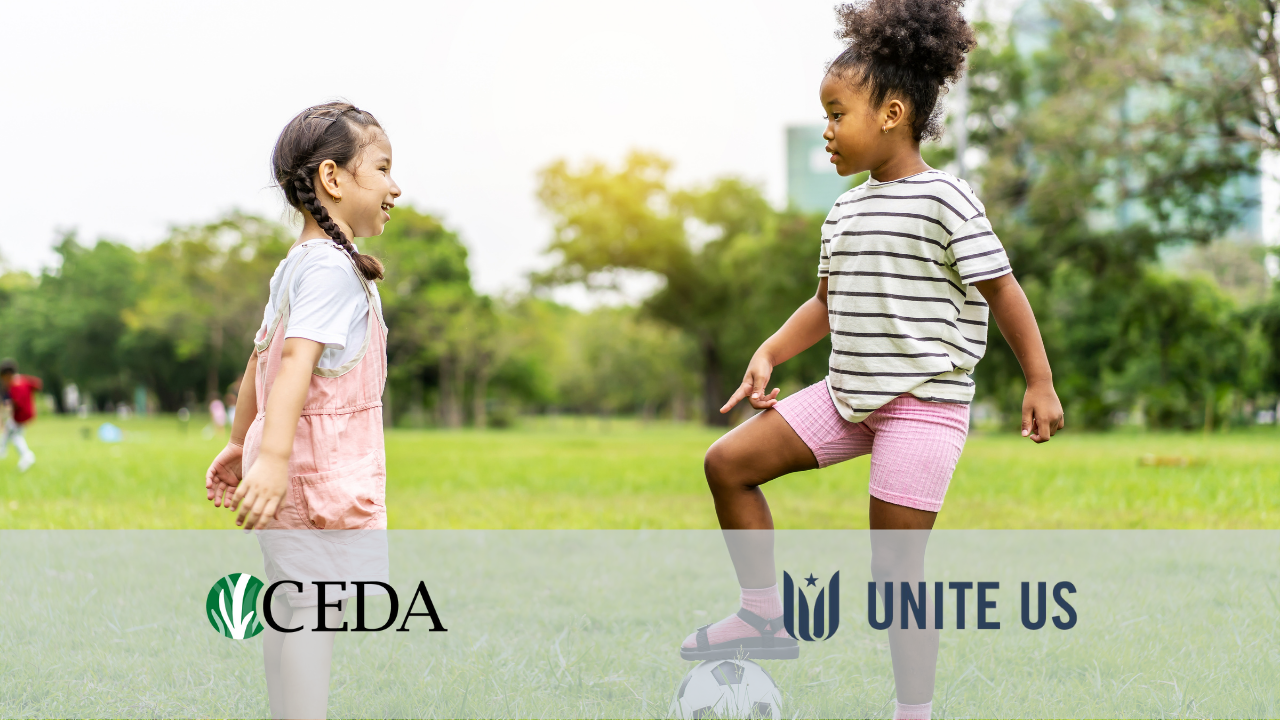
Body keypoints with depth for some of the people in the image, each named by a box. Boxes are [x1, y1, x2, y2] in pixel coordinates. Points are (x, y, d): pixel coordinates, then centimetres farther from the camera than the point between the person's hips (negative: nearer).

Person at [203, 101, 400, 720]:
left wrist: (240, 444, 31)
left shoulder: (293, 266, 16)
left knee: (288, 604, 15)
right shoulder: (332, 267, -15)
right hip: (325, 470, -10)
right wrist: (273, 456, -37)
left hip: (289, 466, 10)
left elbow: (261, 358, 23)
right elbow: (296, 358, -27)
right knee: (321, 606, -8)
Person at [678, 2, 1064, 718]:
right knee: (729, 462, -1)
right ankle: (765, 616, 8)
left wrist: (1040, 383, -9)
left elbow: (1002, 290, -9)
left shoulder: (945, 199, -11)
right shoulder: (845, 212, 12)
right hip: (849, 392, 8)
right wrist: (769, 355, 6)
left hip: (923, 399, -7)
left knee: (896, 569, -5)